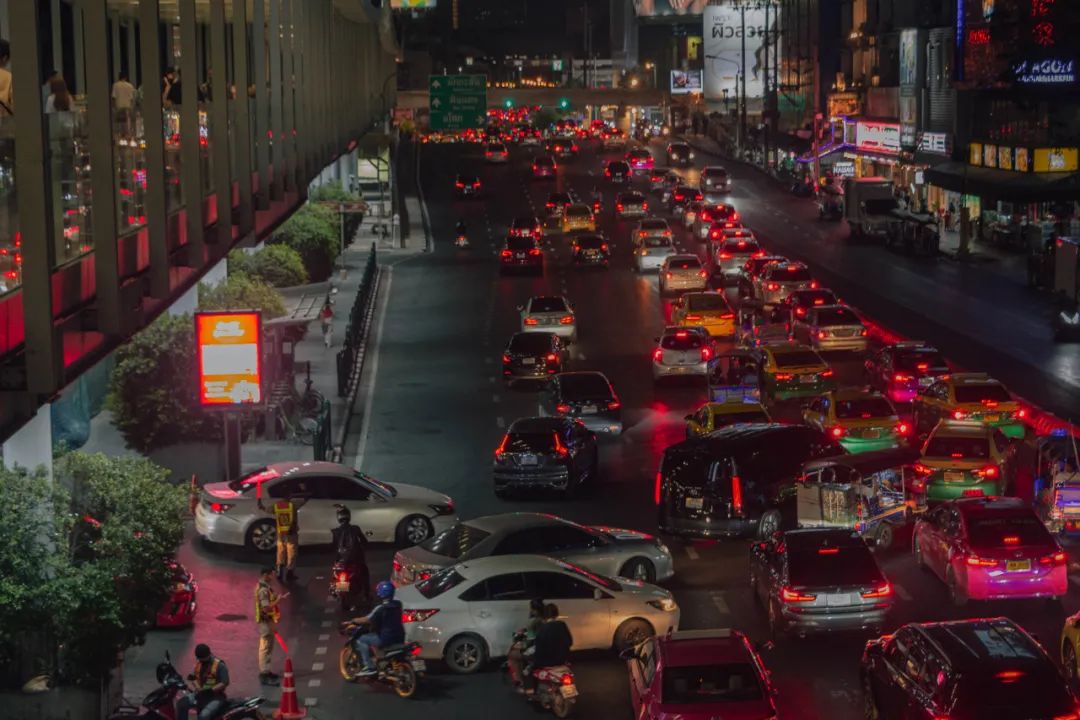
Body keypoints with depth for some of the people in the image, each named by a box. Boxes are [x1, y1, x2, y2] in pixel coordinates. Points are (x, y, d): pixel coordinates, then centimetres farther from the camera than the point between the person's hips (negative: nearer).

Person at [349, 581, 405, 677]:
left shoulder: (381, 608, -18)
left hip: (386, 639, -8)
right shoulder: (397, 605, 4)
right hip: (399, 639, 8)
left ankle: (369, 667, -4)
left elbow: (367, 620, -14)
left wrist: (352, 621, 1)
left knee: (361, 640, 4)